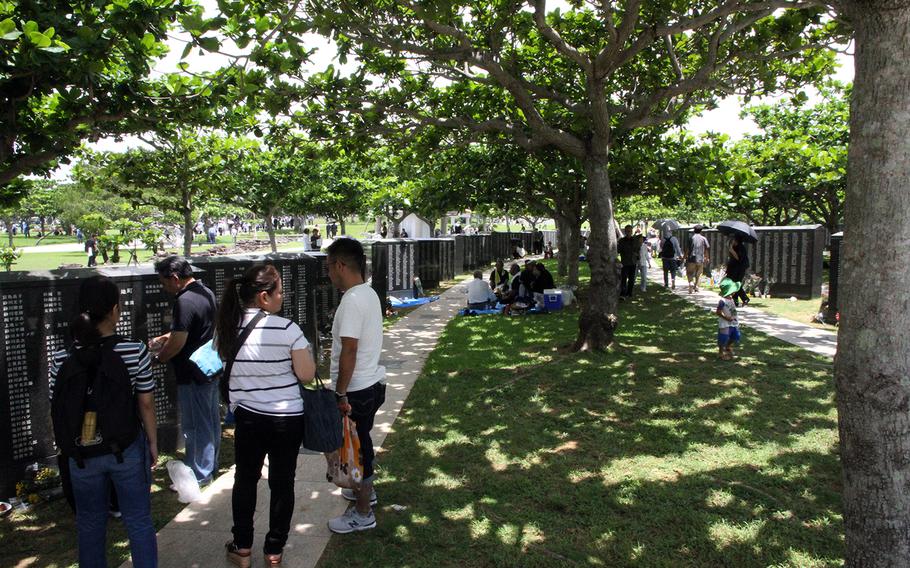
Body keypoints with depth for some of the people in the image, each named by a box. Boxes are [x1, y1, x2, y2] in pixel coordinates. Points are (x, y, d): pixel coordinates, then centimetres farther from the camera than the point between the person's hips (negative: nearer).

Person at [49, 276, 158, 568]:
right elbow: (146, 404, -9)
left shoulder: (61, 359, -11)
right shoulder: (135, 352, -17)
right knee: (139, 522, 13)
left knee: (90, 524, 21)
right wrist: (153, 443, 5)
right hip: (127, 450, -2)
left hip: (82, 453, 2)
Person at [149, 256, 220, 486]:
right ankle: (211, 465, 32)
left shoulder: (185, 302, -22)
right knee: (211, 421, 18)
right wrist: (164, 337, 14)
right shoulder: (206, 292, 9)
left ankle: (199, 475, 14)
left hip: (193, 376, -10)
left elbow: (178, 342, -23)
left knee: (195, 426, 3)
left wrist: (158, 357, -6)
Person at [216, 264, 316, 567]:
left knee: (245, 479, 21)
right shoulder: (287, 329, -19)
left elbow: (225, 366, 11)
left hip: (247, 416, 3)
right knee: (281, 483, 13)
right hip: (287, 418, -3)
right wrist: (302, 350, 3)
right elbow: (306, 374, -14)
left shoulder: (228, 327, -5)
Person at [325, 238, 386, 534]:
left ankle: (363, 514, 20)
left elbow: (349, 351, -26)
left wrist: (340, 394, -19)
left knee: (356, 447, 5)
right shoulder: (369, 293, 7)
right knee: (362, 443, 25)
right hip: (372, 382, 9)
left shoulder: (352, 301, -23)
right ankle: (365, 489, 45)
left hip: (357, 390, -9)